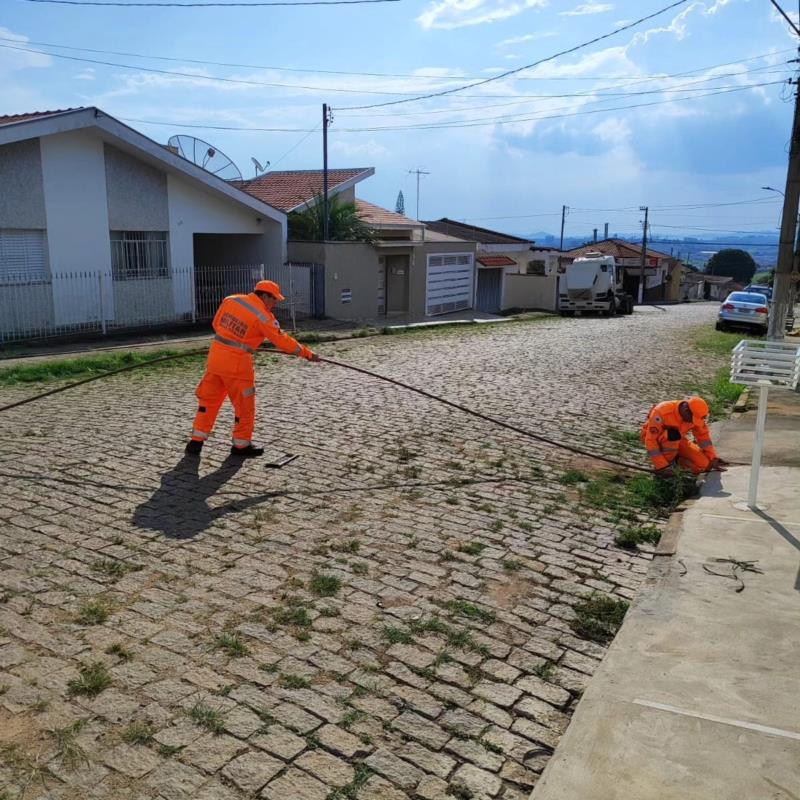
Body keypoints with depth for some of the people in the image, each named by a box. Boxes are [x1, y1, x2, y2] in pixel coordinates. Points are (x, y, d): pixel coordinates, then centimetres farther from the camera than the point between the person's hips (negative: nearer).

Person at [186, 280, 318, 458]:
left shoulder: (230, 300, 5)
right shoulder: (264, 316, -11)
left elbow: (216, 324, 14)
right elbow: (283, 341, -9)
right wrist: (308, 354, -1)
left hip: (215, 355, 6)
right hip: (237, 363, -6)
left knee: (209, 399, 15)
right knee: (244, 405, 10)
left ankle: (196, 442, 17)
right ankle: (241, 446, 20)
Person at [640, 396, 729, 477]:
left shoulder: (696, 415, -19)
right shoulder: (662, 412, -35)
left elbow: (703, 436, -4)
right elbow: (650, 440, -32)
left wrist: (713, 459, -10)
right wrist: (661, 466, -33)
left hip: (677, 440, 5)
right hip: (656, 438, -5)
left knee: (705, 464, -11)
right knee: (673, 434, -38)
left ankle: (676, 459, 11)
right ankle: (667, 461, -17)